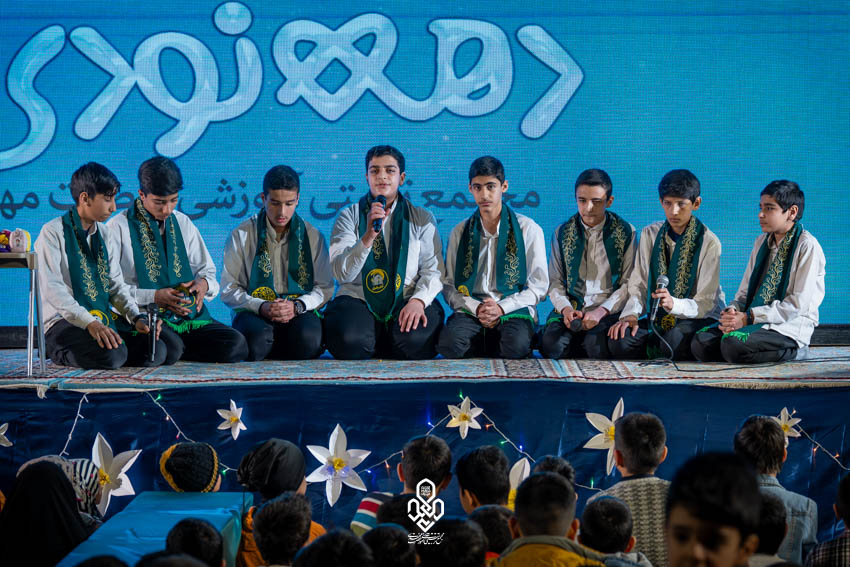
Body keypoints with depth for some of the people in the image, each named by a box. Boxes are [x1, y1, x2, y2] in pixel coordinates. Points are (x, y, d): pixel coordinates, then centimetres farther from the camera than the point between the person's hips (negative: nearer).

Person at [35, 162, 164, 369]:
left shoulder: (104, 233, 16)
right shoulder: (53, 232, -7)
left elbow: (117, 284, 13)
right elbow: (52, 289, -18)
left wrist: (136, 318, -6)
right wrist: (89, 323, -30)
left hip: (104, 320, 7)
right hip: (65, 323, -7)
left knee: (155, 351, -17)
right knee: (112, 355, -34)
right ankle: (62, 353, -3)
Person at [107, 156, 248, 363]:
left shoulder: (183, 223, 17)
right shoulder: (119, 227, 0)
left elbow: (207, 269, 25)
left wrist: (204, 283, 0)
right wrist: (154, 296, -17)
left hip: (190, 315, 5)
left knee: (236, 345, -21)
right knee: (169, 349, -38)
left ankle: (176, 348, -2)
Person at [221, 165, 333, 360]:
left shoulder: (313, 236, 10)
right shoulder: (241, 235, 5)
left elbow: (325, 288, 6)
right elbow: (229, 290, 2)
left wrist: (297, 306, -14)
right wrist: (261, 306, -17)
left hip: (299, 314, 2)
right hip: (255, 314, -1)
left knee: (308, 337, -35)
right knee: (257, 336, -38)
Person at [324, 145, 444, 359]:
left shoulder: (422, 219, 11)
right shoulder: (349, 217, 8)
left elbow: (433, 270, 2)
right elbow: (341, 274, -5)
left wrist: (418, 300, -19)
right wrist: (368, 236, -20)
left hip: (407, 300, 1)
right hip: (358, 299, 0)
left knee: (416, 340, -32)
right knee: (350, 341, -33)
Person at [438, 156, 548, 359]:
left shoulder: (528, 229, 7)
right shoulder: (460, 233, 14)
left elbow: (538, 287, 4)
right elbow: (448, 286, 9)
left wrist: (501, 308, -11)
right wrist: (476, 309, -11)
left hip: (514, 310, -1)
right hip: (470, 310, 2)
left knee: (517, 345, -37)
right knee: (449, 343, -33)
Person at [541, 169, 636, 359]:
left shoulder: (626, 233, 5)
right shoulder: (562, 233, 12)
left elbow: (629, 284, 1)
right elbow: (555, 282, 12)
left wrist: (601, 311, -14)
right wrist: (566, 309, -9)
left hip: (608, 312, -2)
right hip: (570, 310, 2)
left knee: (595, 344, -36)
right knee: (551, 344, -30)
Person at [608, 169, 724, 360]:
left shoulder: (708, 242, -8)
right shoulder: (649, 234, 6)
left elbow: (706, 303, -12)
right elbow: (638, 284, 3)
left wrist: (674, 304, -31)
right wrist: (630, 314, -17)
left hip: (698, 318, -4)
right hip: (657, 319, 4)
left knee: (676, 339, -38)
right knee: (619, 341, -25)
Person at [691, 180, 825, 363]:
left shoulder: (807, 246, -7)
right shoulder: (761, 242, 17)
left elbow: (799, 304, -14)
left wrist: (749, 317, -17)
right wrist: (732, 312, -6)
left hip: (790, 325, -6)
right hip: (755, 321, 7)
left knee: (734, 344, -33)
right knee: (700, 342, -16)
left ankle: (793, 351, -8)